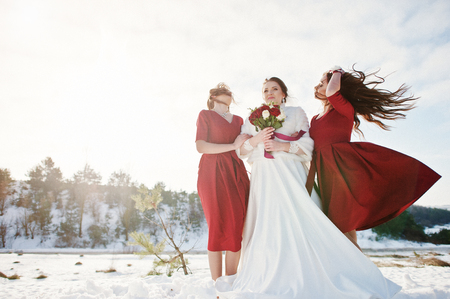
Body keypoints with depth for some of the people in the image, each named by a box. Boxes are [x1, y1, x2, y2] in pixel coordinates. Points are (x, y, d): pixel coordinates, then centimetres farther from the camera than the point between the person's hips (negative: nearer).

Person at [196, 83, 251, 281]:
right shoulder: (205, 115, 9)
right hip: (213, 173, -5)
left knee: (238, 228, -1)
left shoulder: (238, 120, 23)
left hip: (237, 173, 5)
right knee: (218, 227, -7)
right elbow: (201, 146, -5)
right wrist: (232, 146, -8)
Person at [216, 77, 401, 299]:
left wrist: (283, 145, -12)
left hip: (289, 173, -2)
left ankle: (304, 280, -5)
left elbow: (308, 144, 2)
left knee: (295, 221, -13)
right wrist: (256, 139, -6)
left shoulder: (296, 113, 14)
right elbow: (240, 150, 12)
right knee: (266, 224, -3)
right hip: (263, 176, 3)